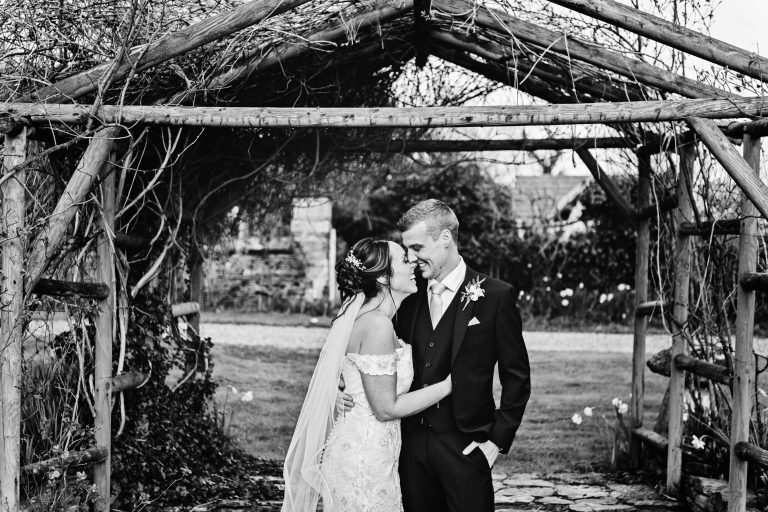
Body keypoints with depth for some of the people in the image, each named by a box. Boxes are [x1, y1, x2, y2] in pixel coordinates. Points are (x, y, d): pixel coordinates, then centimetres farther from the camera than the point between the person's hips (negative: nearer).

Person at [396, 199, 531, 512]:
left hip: (464, 447, -4)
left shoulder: (495, 296, -6)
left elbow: (517, 378, -3)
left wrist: (498, 440, -7)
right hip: (412, 443, 4)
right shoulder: (410, 298, 8)